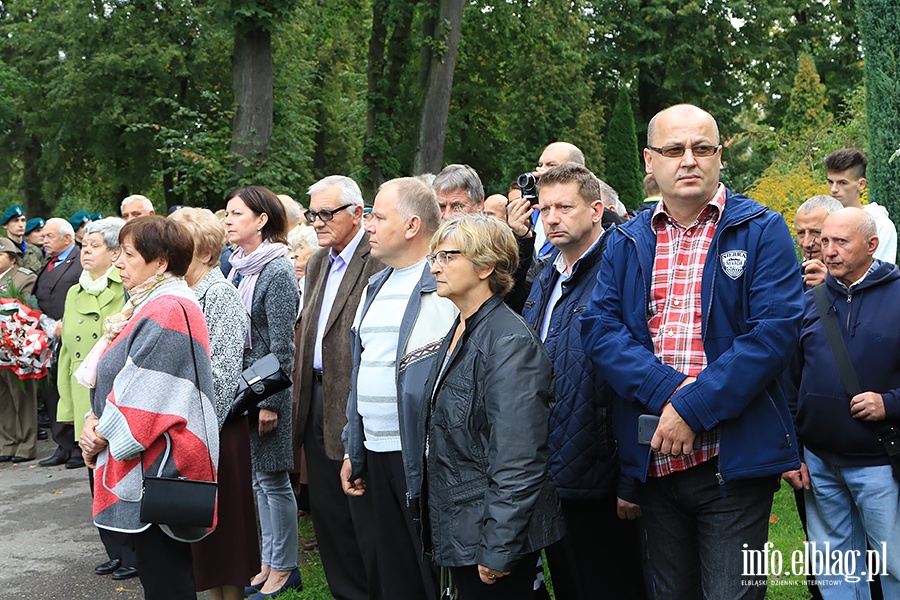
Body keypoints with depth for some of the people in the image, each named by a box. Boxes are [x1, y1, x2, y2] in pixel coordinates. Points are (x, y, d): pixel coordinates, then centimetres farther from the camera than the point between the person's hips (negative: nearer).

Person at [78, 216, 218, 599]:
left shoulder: (166, 313, -17)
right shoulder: (150, 306, 15)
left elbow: (146, 392, -20)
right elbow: (114, 376, 17)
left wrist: (103, 434, -8)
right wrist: (96, 420, 0)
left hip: (156, 466, -10)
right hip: (144, 465, 10)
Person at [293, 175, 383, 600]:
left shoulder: (379, 259, -14)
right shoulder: (317, 263, 16)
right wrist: (300, 398, 15)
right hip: (318, 403, 9)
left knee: (368, 520, -2)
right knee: (328, 515, 16)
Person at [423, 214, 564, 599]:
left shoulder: (509, 343, -19)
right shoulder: (458, 333, 10)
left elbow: (517, 463, -23)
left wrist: (497, 551, -22)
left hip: (491, 532, -9)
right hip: (457, 530, 9)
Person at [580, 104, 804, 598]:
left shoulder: (761, 231, -1)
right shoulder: (626, 242, 10)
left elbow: (775, 330, -12)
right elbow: (599, 327, -1)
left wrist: (694, 408, -18)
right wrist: (667, 389, -17)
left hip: (733, 459, -4)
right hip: (655, 460, 4)